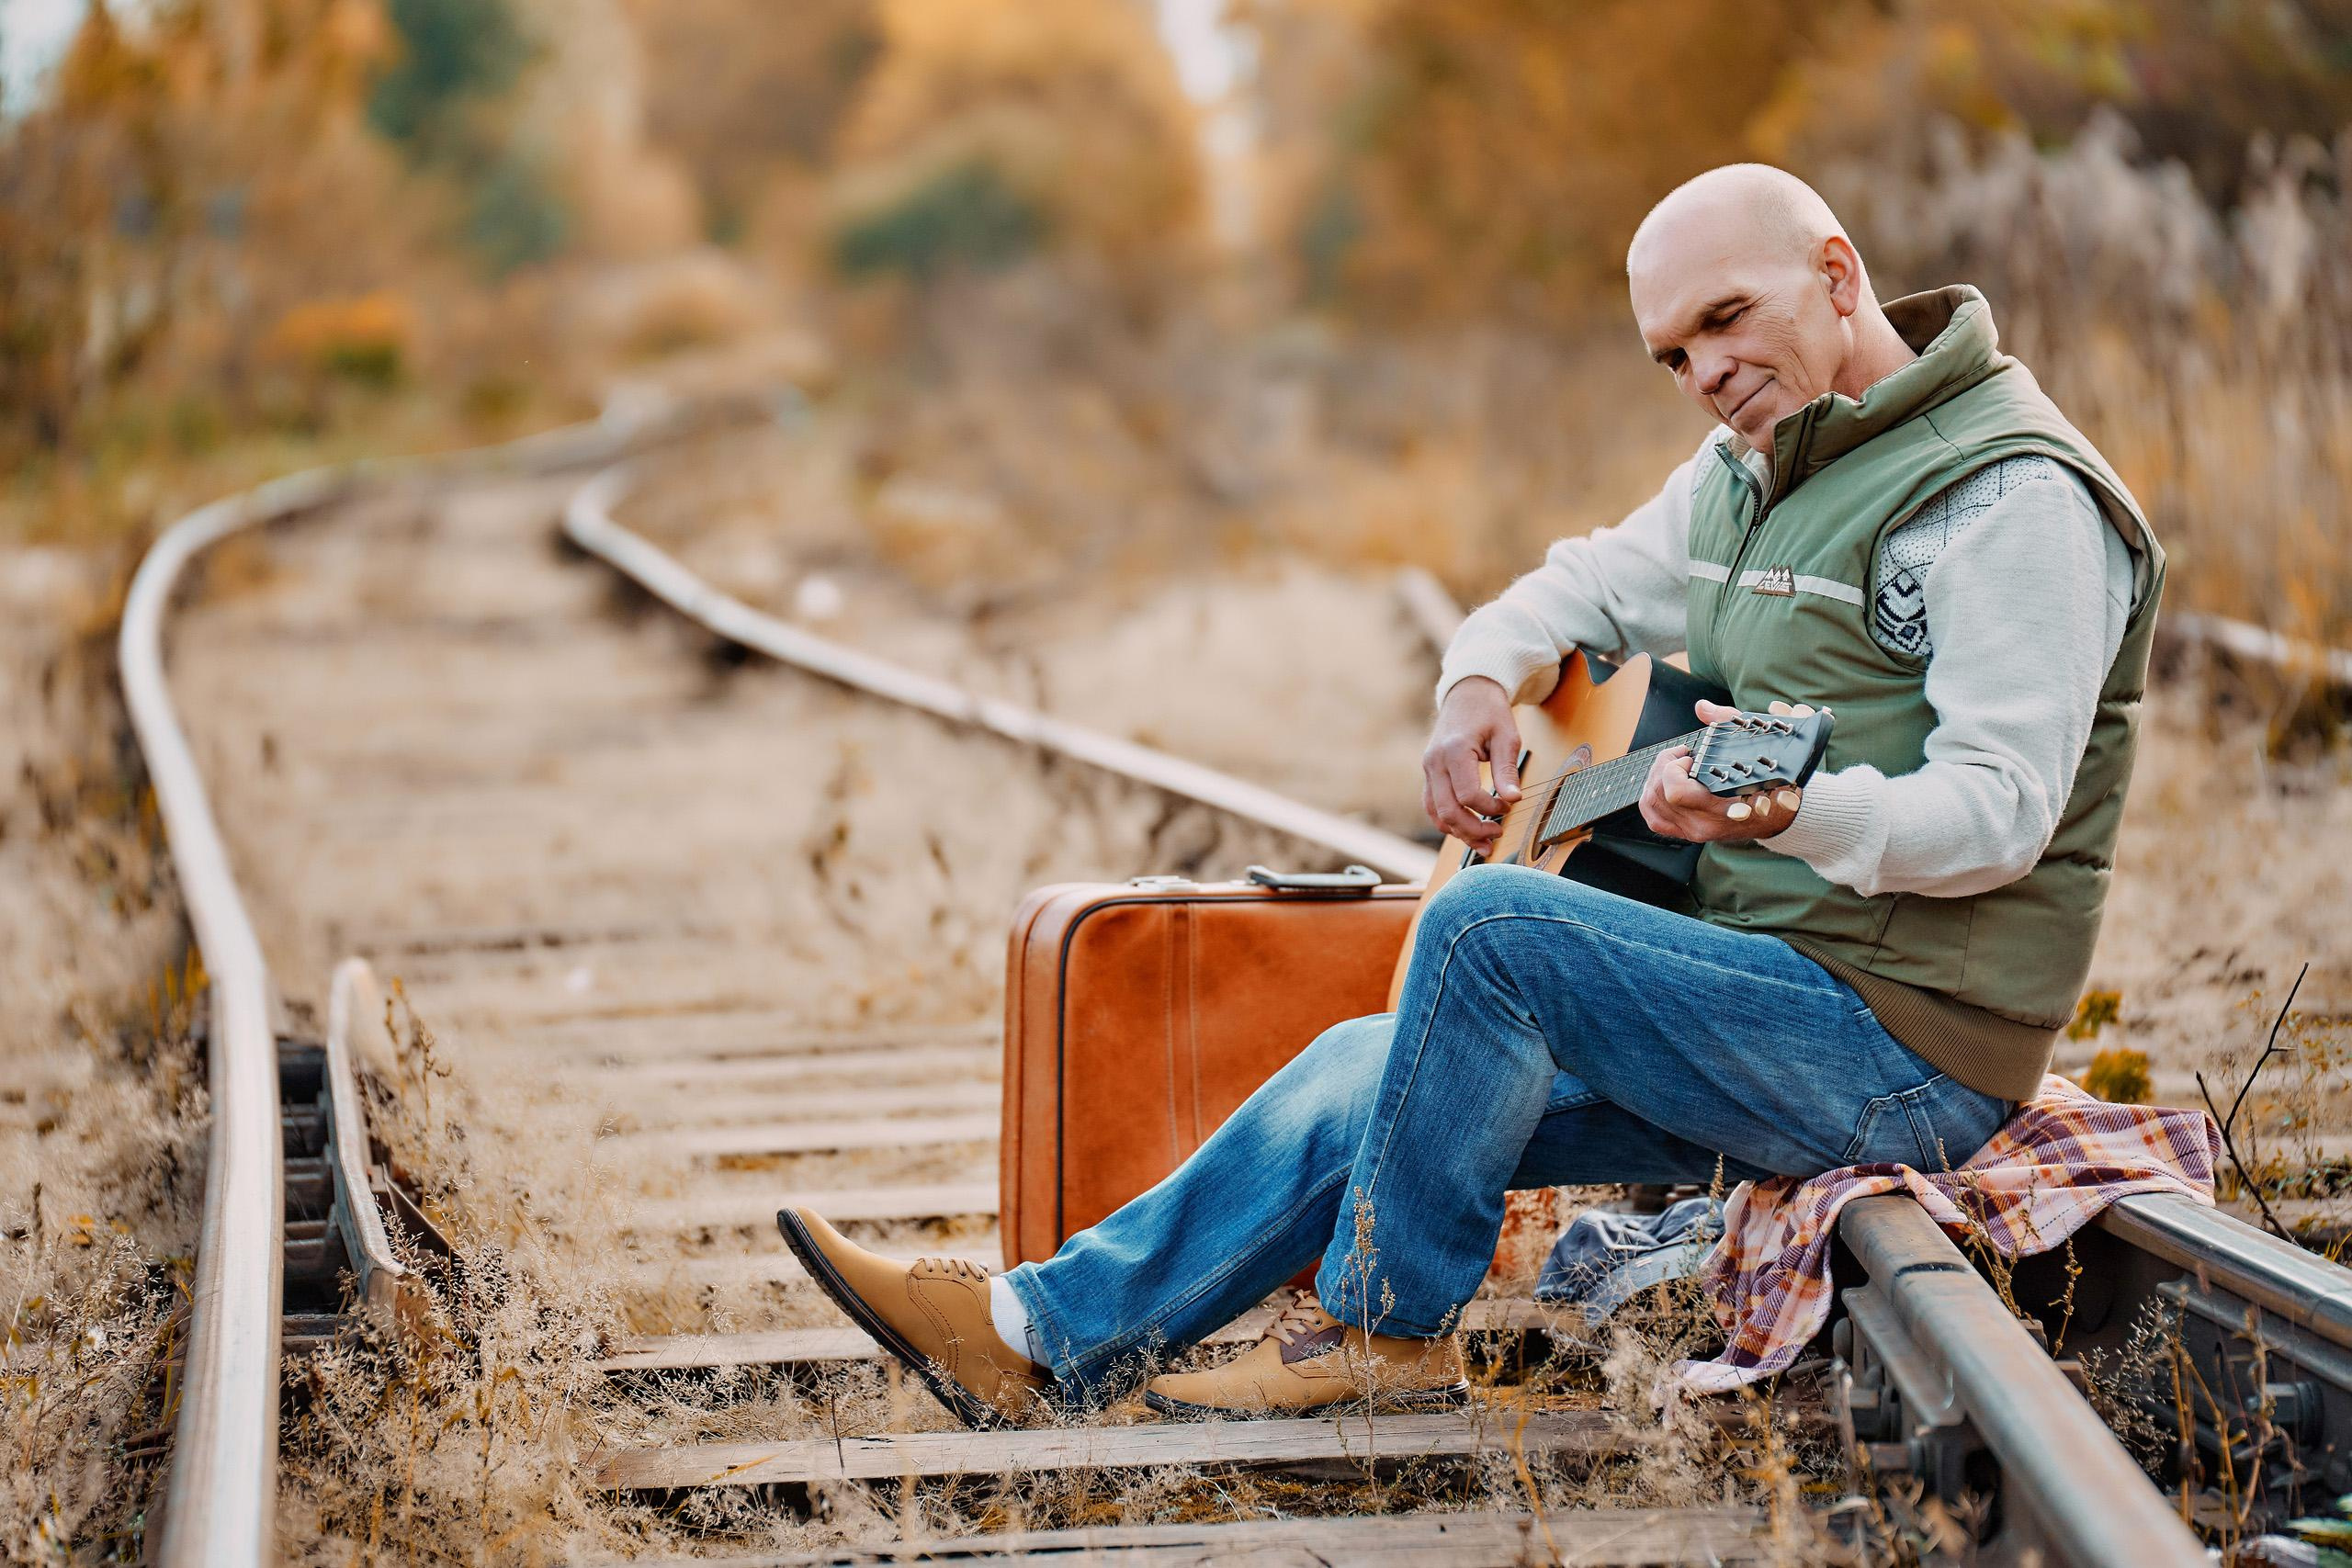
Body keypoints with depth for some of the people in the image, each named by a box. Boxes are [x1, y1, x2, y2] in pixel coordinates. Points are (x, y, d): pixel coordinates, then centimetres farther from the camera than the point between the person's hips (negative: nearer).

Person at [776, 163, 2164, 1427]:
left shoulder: (2012, 499, -16)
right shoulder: (1750, 471, 14)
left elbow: (2001, 809, -25)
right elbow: (1587, 587, 27)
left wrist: (1794, 813, -43)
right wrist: (1481, 681, 3)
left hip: (1911, 1051, -9)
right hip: (1774, 1002, 9)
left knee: (1493, 924, -23)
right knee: (1371, 1069, 8)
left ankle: (1388, 1329, -6)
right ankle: (1042, 1333, 14)